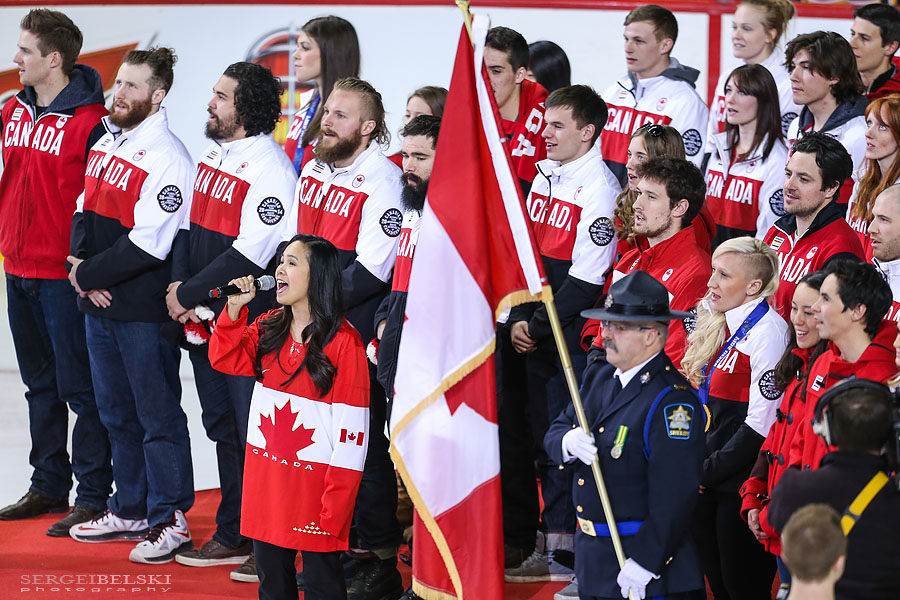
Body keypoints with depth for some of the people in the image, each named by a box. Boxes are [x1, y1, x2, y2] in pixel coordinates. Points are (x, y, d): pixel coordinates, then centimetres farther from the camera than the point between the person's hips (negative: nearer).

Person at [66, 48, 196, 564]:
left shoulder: (167, 159, -16)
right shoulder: (106, 143, 12)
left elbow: (148, 244, -21)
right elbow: (86, 210, 17)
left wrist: (90, 274, -14)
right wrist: (81, 261, -2)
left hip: (144, 308, -9)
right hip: (100, 306, 9)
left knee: (158, 415, -1)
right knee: (117, 412, 17)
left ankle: (171, 521, 5)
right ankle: (131, 511, 28)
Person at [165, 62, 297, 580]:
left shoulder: (271, 168, -15)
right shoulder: (213, 157, 12)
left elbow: (249, 254, -21)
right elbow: (190, 228, 16)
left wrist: (189, 293, -15)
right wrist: (179, 287, -1)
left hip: (250, 323, -9)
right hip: (204, 322, 9)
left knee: (254, 431, -5)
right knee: (223, 425, 14)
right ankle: (232, 535, 24)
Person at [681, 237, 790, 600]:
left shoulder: (767, 331, -17)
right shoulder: (716, 324, 9)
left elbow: (761, 423, -20)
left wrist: (708, 470, -15)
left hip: (741, 484, -8)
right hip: (708, 482, 8)